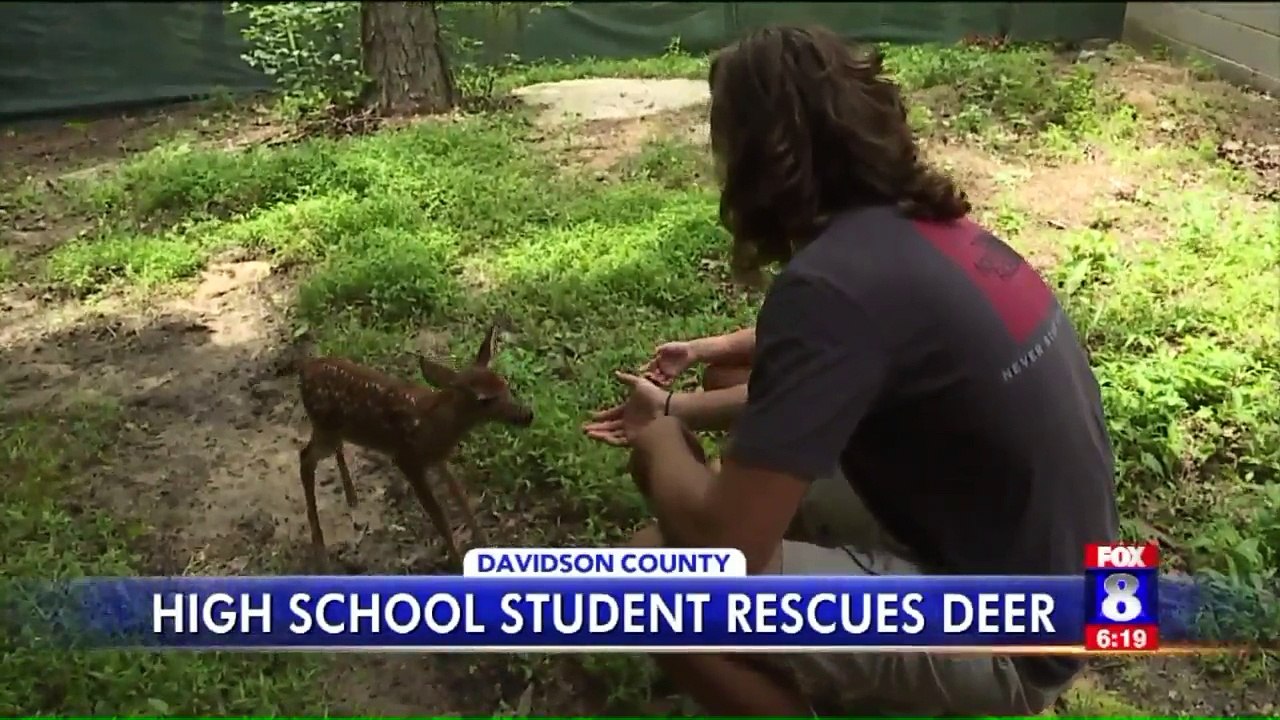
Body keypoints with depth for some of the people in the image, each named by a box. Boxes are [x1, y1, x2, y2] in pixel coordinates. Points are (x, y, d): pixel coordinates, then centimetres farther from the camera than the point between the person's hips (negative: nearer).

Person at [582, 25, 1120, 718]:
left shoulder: (832, 282, -27)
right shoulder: (915, 224, 1)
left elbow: (726, 541, -26)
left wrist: (657, 436, -6)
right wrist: (683, 408, 21)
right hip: (1038, 570, 9)